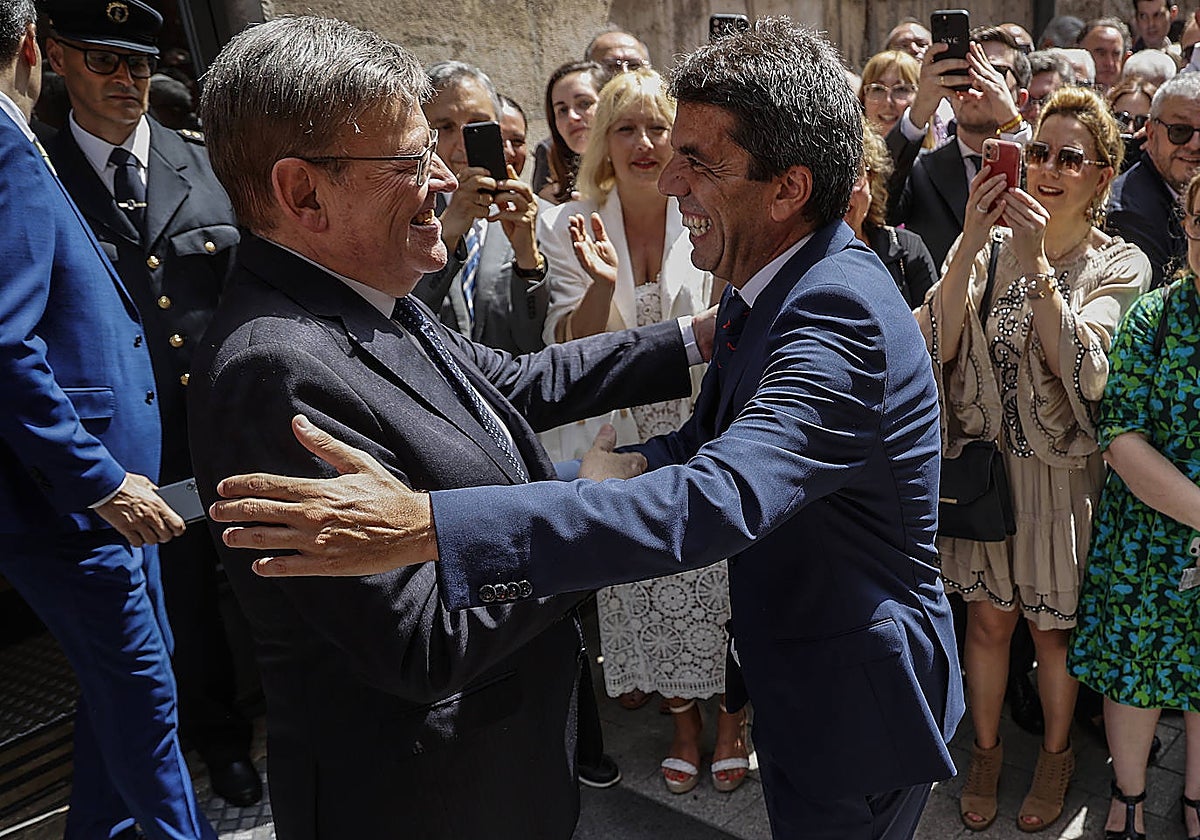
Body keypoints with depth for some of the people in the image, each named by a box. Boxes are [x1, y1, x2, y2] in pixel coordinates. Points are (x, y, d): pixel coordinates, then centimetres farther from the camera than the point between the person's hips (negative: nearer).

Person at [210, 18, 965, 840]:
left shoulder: (844, 315, -31)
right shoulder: (762, 286, 0)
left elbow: (718, 500, -44)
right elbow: (712, 437, 10)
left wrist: (426, 526, -49)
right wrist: (632, 462, -13)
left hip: (856, 715, -8)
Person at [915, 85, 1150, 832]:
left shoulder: (1121, 266, -8)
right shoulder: (990, 245, -4)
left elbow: (1084, 374, -22)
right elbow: (939, 345, -16)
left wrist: (1036, 263, -28)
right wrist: (973, 242, -25)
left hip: (1064, 475, -1)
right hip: (986, 462, 2)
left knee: (1053, 627, 15)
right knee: (989, 620, 15)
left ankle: (1057, 752, 41)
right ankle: (987, 750, 37)